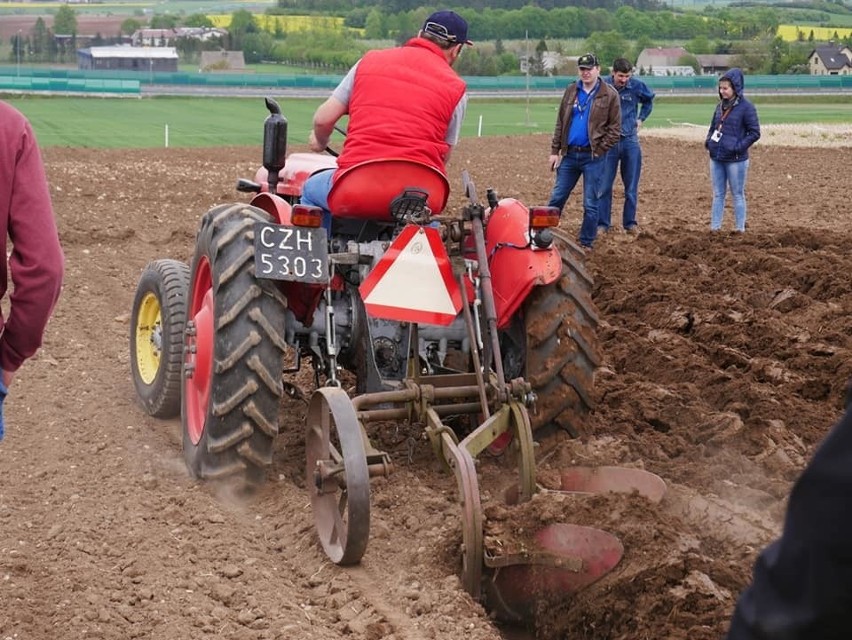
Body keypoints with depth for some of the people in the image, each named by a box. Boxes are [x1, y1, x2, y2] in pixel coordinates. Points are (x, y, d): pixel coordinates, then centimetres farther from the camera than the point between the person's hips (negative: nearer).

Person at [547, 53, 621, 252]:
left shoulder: (609, 95, -4)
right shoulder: (571, 91, 8)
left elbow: (615, 129, -5)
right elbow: (560, 123, 11)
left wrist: (599, 151, -11)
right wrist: (555, 151, 5)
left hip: (592, 157, -4)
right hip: (569, 154, 4)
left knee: (590, 204, 3)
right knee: (556, 198, 8)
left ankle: (586, 244, 12)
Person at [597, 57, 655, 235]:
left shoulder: (637, 86, -3)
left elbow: (649, 100, 19)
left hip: (630, 141, 2)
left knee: (631, 186, 7)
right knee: (604, 185, 1)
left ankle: (630, 223, 17)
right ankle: (602, 223, 9)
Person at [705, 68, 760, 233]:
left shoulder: (746, 107, -10)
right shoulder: (720, 106, 9)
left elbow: (755, 133, -9)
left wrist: (738, 147, -17)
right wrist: (708, 141, 3)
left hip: (736, 160, -6)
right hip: (716, 158, 6)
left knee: (737, 195, 4)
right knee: (718, 194, 11)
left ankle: (740, 229, 10)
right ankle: (715, 227, 17)